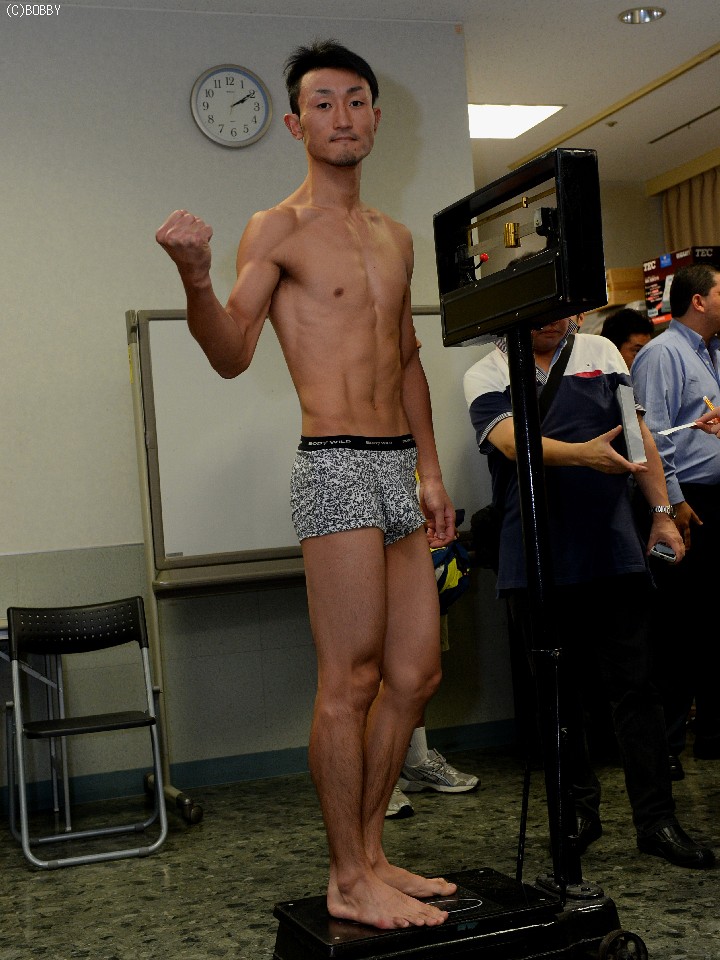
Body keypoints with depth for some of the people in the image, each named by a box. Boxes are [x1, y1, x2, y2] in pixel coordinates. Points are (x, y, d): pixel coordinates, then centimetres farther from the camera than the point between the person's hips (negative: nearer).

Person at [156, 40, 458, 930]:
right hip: (336, 465, -7)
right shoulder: (277, 230, -1)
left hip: (398, 468, 8)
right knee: (351, 680, -6)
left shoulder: (394, 236, 19)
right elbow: (233, 354, -11)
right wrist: (196, 278, -30)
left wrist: (431, 470, 17)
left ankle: (368, 854, 22)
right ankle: (350, 881, 8)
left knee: (415, 672, 8)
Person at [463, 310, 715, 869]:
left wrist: (662, 513, 4)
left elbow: (638, 434, 12)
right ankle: (579, 810, 22)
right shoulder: (487, 377, 3)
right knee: (556, 691, 8)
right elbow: (513, 442, -15)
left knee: (634, 684, -1)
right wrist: (583, 453, -32)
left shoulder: (601, 354, 12)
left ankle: (657, 821, 6)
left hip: (613, 548, 1)